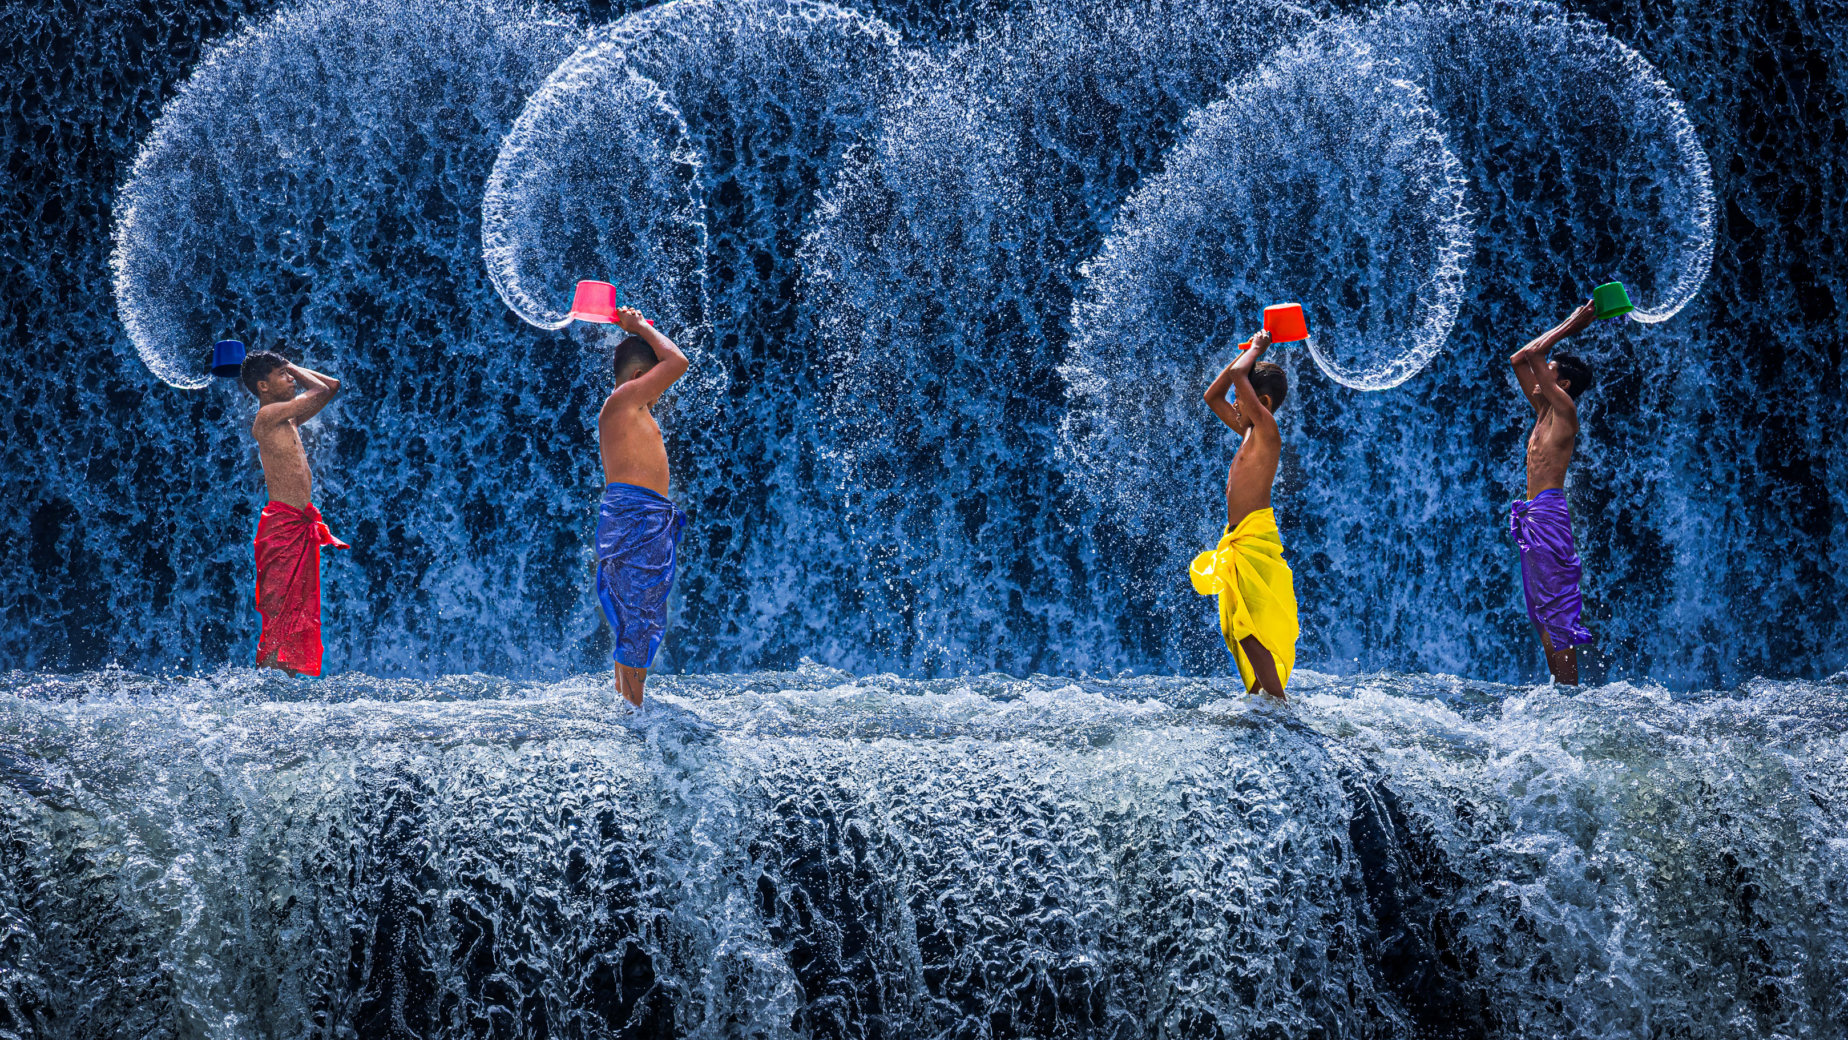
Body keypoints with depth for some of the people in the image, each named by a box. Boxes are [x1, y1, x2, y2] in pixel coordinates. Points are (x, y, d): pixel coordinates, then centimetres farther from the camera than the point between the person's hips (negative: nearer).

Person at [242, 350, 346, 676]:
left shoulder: (288, 418, 18)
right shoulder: (267, 415, -9)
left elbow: (332, 386, 26)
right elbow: (321, 392, -15)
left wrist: (292, 370, 18)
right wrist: (292, 369, 0)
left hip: (300, 525, 9)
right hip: (283, 523, -9)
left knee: (298, 609, 7)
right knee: (280, 606, -12)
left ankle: (288, 677, 7)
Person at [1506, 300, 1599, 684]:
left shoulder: (1564, 409, -7)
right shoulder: (1544, 411, 17)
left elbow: (1533, 354, -11)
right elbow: (1519, 360, 22)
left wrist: (1568, 326, 0)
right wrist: (1567, 327, 21)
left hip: (1549, 513, -10)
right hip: (1532, 515, 10)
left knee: (1557, 607, -10)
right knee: (1542, 610, 9)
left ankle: (1569, 688, -11)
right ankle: (1559, 687, 11)